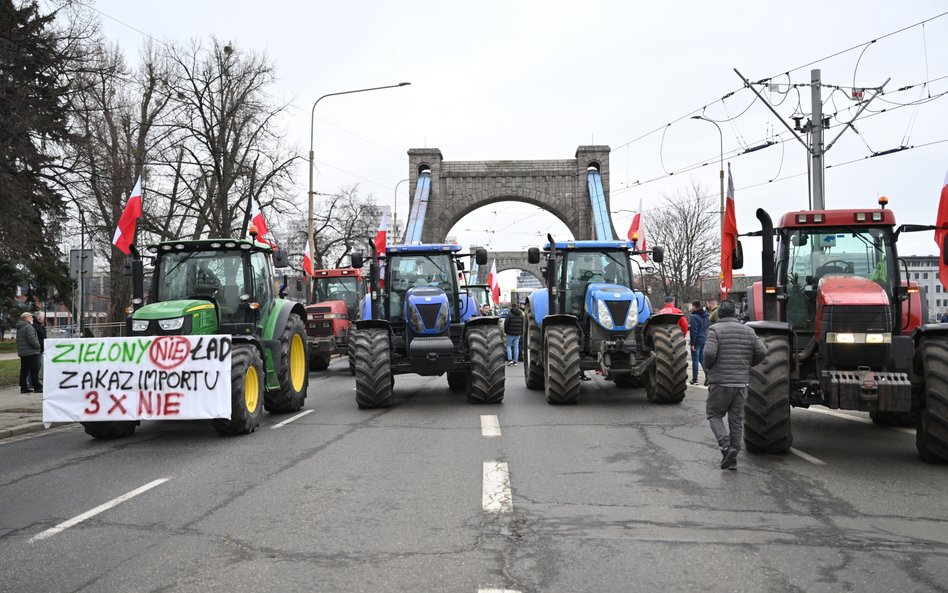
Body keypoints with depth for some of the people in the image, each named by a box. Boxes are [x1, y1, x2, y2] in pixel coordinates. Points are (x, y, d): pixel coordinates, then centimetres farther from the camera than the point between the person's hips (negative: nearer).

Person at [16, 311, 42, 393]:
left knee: (24, 371, 10)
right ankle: (37, 387, -4)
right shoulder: (28, 327, -14)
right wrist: (37, 346, -6)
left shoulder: (19, 328, 17)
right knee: (34, 370, -5)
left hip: (22, 352, 9)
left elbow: (18, 340, 22)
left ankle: (24, 387, 12)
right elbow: (32, 340, -22)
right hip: (31, 353, -9)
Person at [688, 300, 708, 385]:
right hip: (704, 339, 8)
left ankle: (695, 379, 4)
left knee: (695, 360, 0)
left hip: (697, 340, -8)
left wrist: (692, 343, -16)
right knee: (702, 359, 17)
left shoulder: (695, 317, -18)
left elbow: (694, 331, -19)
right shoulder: (705, 315, 8)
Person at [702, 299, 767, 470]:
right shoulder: (748, 331, 8)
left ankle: (726, 445, -12)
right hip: (741, 382, 4)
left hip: (720, 381, -4)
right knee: (737, 419, 10)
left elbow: (709, 352, -20)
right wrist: (747, 365, 16)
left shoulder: (715, 329, -7)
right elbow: (762, 352, 2)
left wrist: (707, 368, -2)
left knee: (714, 415, 10)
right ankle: (732, 459, 13)